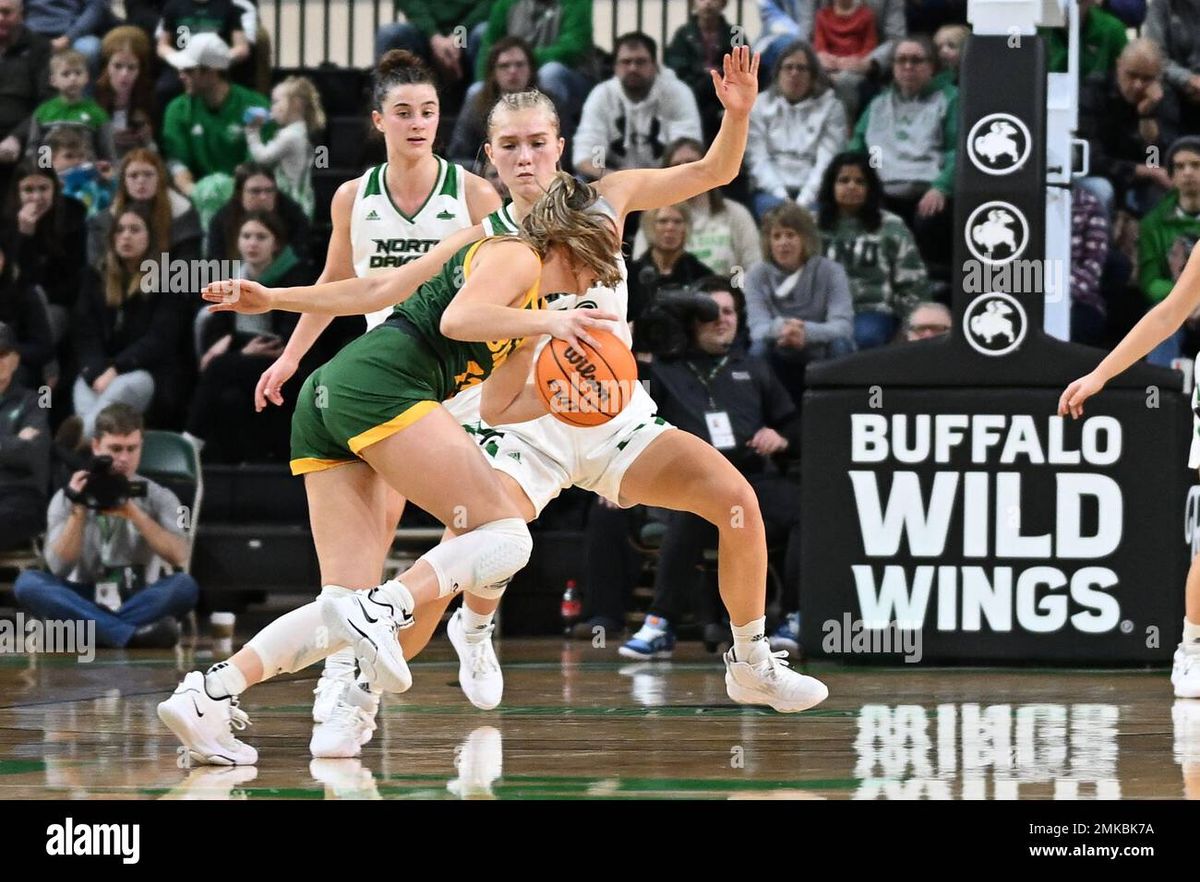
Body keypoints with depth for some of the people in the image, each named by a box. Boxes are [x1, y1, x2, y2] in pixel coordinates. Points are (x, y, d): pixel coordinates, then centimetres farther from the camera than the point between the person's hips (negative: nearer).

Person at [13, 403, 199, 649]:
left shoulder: (159, 498, 5)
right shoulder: (66, 498, 4)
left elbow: (179, 556, -12)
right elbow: (59, 568, -8)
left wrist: (133, 512, -20)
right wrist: (79, 510, -17)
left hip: (139, 604, 0)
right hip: (84, 603, 1)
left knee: (185, 586, -30)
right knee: (27, 582, -29)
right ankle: (132, 635, -41)